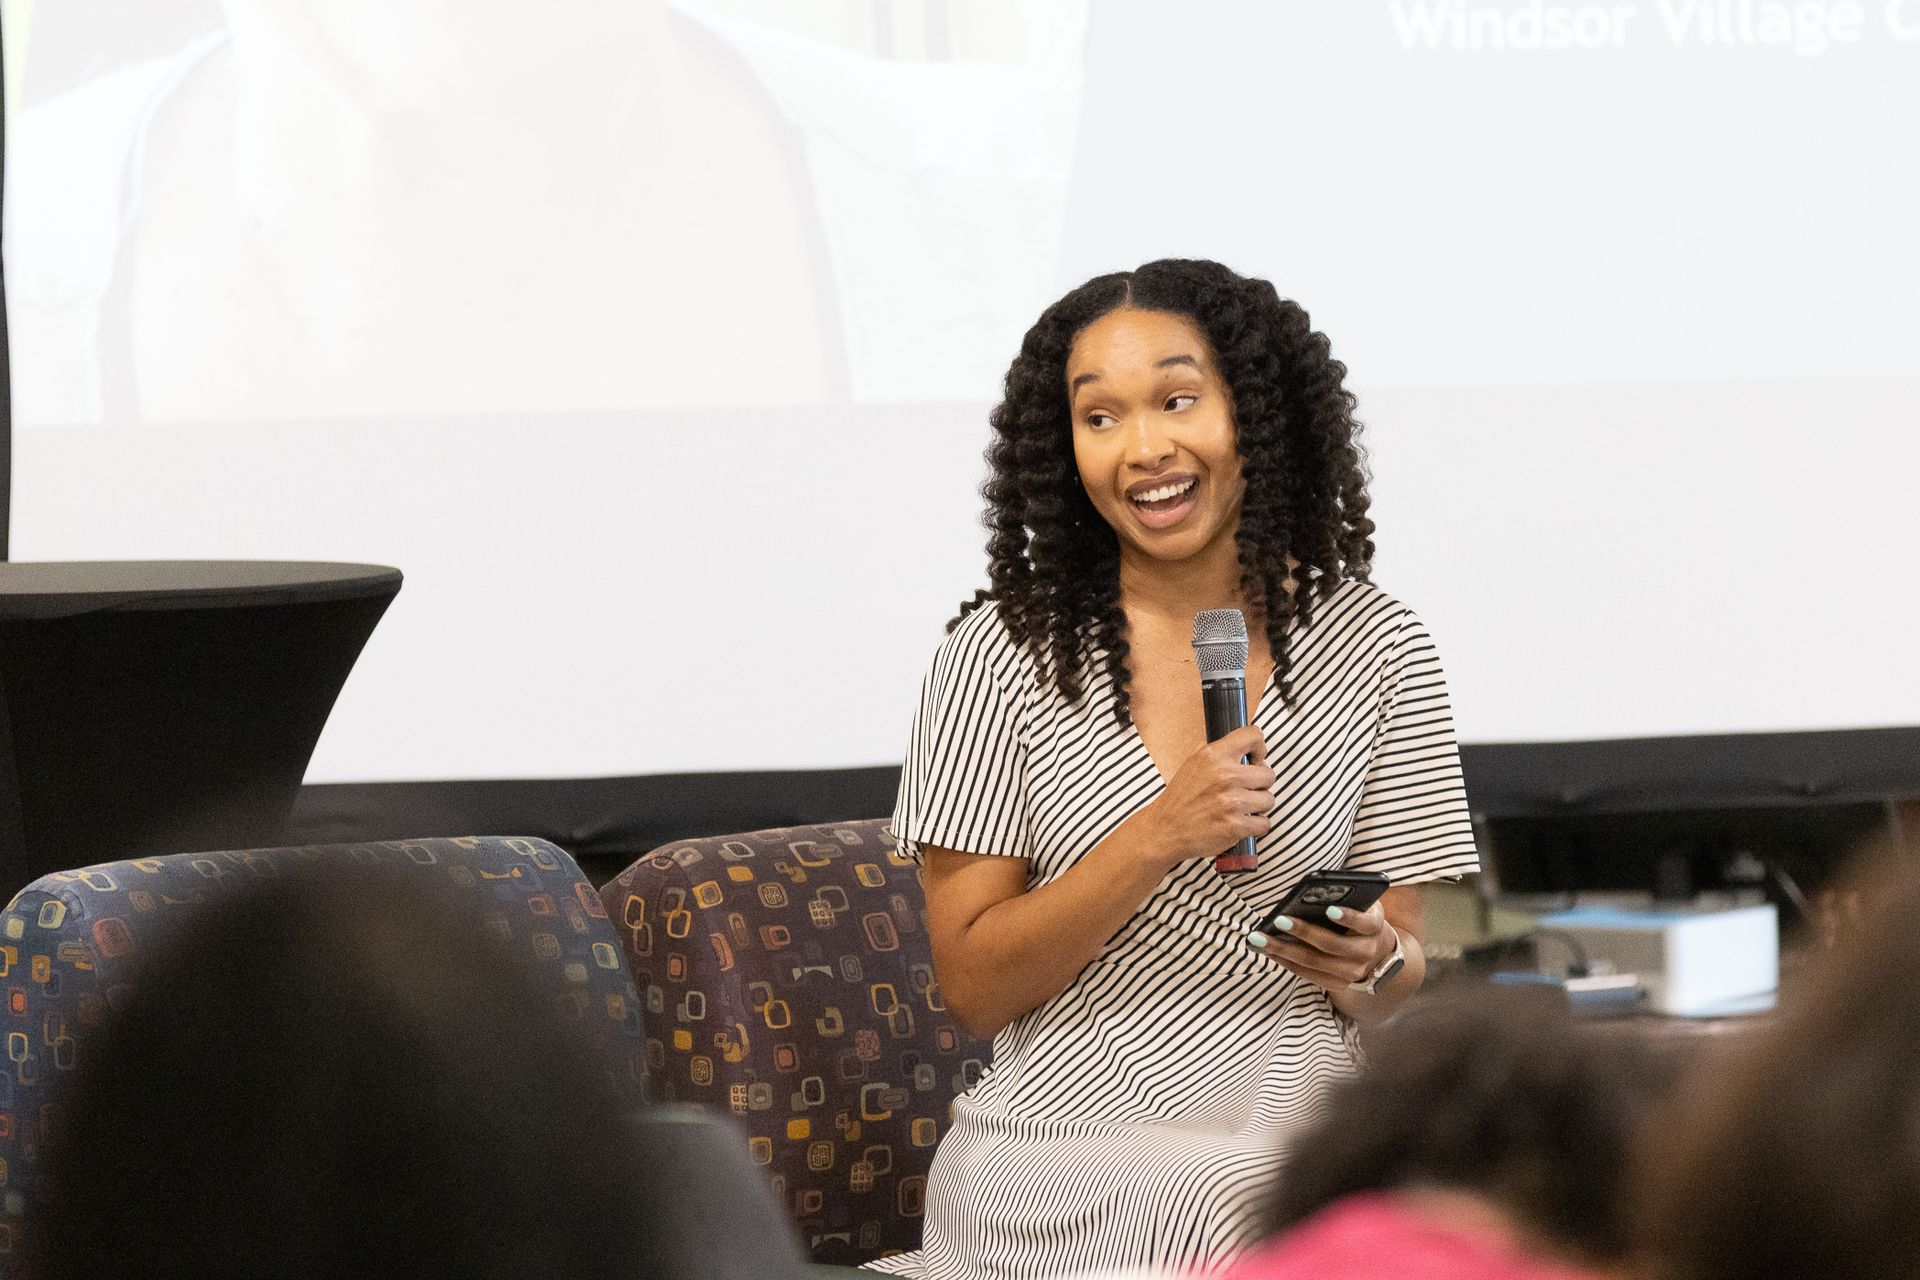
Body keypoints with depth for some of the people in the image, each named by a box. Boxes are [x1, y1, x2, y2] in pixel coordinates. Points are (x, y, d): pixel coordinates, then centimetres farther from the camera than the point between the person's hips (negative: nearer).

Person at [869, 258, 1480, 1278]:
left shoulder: (1372, 648, 7)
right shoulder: (1004, 653, 2)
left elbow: (1409, 981, 12)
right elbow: (972, 986, -2)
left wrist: (1369, 968, -13)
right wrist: (1157, 838, -15)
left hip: (1291, 1134, 2)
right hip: (1063, 1147, -2)